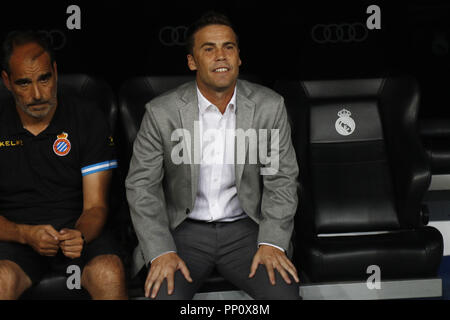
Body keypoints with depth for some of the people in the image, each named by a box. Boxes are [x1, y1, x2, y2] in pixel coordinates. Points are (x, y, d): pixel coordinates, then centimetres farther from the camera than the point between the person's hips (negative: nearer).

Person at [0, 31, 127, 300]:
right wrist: (26, 234, -21)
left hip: (76, 230, 0)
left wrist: (80, 235, -25)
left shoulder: (89, 120, 0)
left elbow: (95, 206, -2)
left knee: (110, 275, -31)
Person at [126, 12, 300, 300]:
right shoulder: (161, 112, -7)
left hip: (246, 229, 1)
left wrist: (272, 242, -12)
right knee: (164, 293, -27)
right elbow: (141, 184, -3)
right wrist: (160, 251, -14)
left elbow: (282, 179, 1)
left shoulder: (270, 107, -3)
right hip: (184, 230, -1)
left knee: (285, 290, -22)